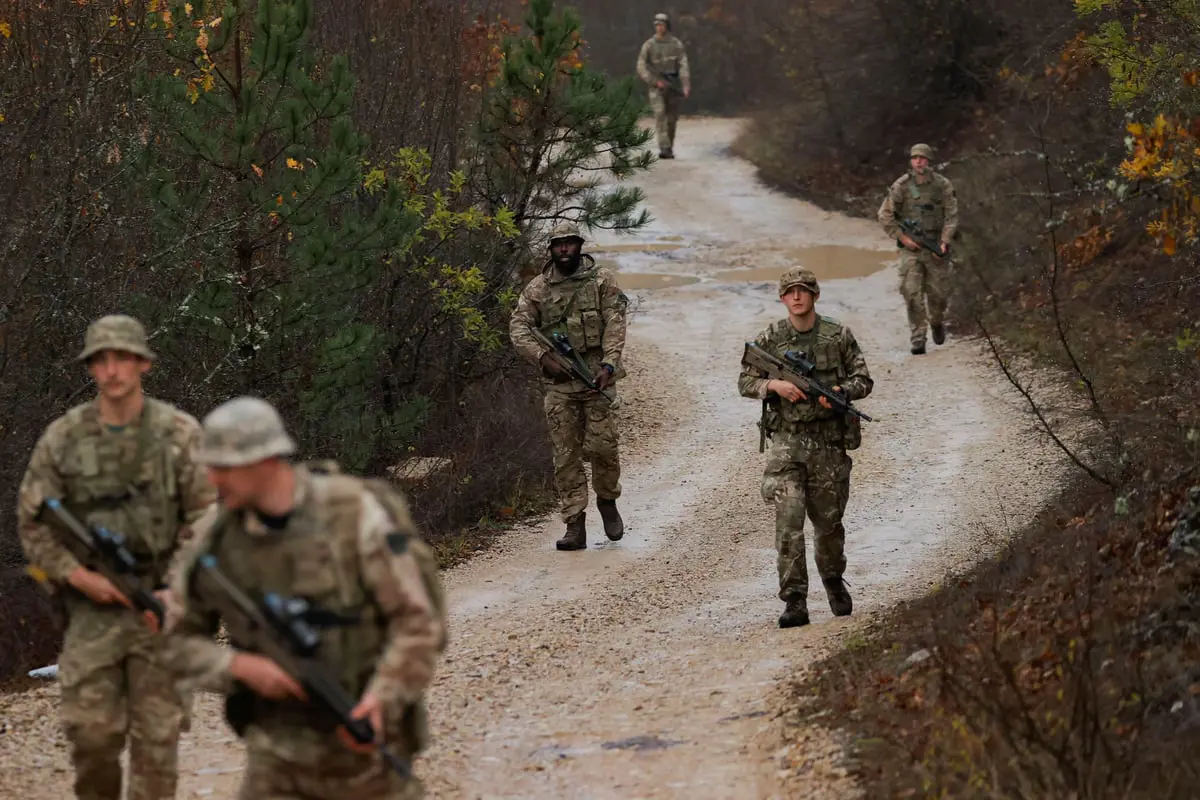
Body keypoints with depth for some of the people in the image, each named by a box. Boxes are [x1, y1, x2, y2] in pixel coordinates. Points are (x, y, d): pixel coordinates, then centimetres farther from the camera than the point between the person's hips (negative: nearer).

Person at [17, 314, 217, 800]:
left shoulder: (179, 433, -1)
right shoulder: (63, 438, 1)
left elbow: (206, 516, -1)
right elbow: (32, 522, 5)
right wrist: (79, 575, -8)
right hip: (92, 606, 1)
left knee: (157, 733, -1)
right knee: (91, 731, -2)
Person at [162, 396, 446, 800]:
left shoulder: (355, 513, -16)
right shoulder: (222, 538, -4)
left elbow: (417, 620, -14)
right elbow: (179, 640, 4)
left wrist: (384, 697, -29)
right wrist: (242, 667, -16)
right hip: (280, 752, 3)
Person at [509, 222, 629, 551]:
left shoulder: (602, 280, 4)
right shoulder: (538, 288, 8)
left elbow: (614, 325, -3)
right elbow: (518, 327, 2)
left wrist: (609, 364, -16)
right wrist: (544, 358, -12)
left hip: (596, 376, -2)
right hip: (558, 381, 2)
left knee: (601, 445, -9)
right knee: (566, 455, -1)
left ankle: (607, 501, 19)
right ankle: (575, 526, 1)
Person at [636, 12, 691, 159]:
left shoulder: (676, 44, 1)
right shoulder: (649, 45, 0)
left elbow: (684, 65, -6)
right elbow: (641, 68, -3)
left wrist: (686, 85, -19)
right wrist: (655, 82, -15)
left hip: (673, 85, 2)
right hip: (656, 85, -1)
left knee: (671, 119, 7)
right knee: (660, 115, -18)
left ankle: (669, 148, 23)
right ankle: (664, 149, -26)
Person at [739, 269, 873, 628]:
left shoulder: (838, 336, 2)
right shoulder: (770, 339, 2)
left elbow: (863, 380, 6)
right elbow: (744, 382, 7)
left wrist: (840, 391, -15)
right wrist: (774, 385, -12)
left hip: (829, 440, 1)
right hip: (787, 440, -1)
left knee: (828, 520, 11)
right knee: (788, 520, -12)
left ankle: (834, 582, 37)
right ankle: (794, 602, -12)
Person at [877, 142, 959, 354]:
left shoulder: (942, 184, -1)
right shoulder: (901, 186, -3)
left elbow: (951, 216, 0)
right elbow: (885, 215, 1)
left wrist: (944, 242, -11)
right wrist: (902, 237, -8)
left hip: (935, 248, 1)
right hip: (911, 248, -1)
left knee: (937, 293, 6)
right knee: (912, 294, -9)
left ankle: (937, 323, 38)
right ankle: (917, 340, -5)